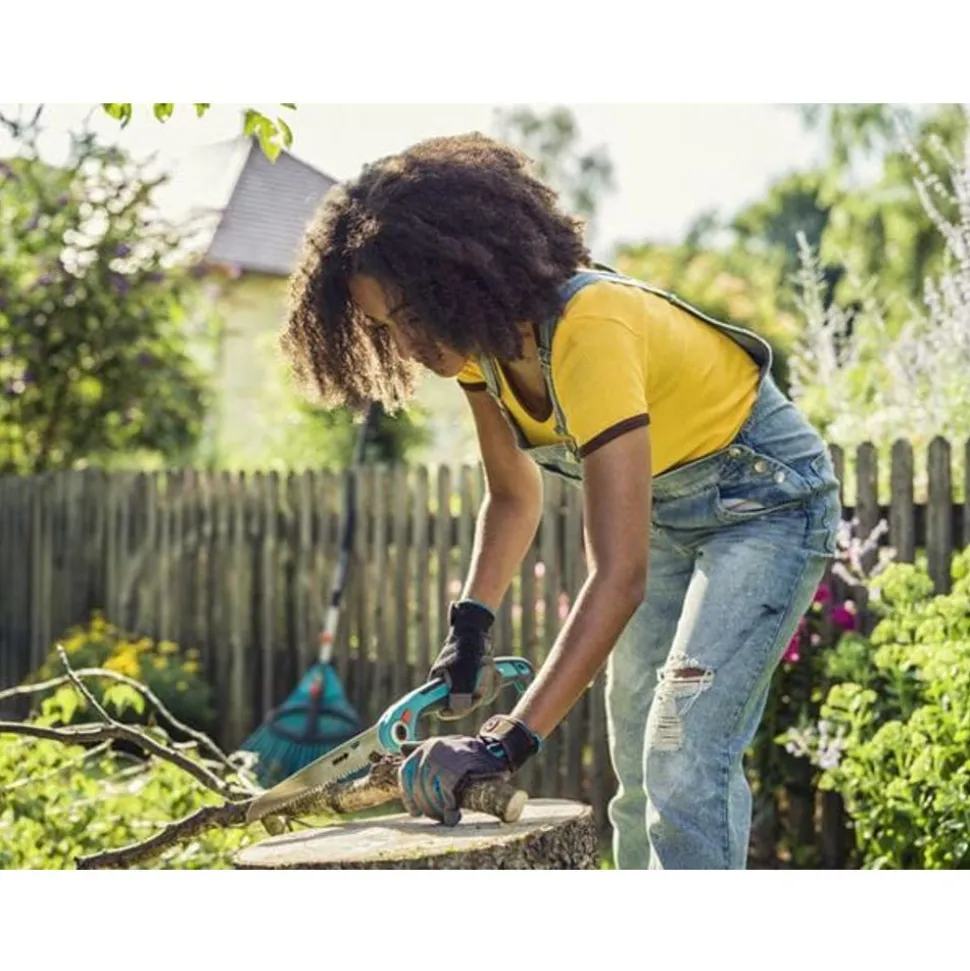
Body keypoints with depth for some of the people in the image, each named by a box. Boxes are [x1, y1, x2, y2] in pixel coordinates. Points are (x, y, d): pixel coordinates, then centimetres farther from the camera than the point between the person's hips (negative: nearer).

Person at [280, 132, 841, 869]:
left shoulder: (590, 331, -36)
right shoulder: (482, 338, -12)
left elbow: (618, 574, -41)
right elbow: (514, 496, 4)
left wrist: (510, 743, -44)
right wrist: (471, 628, -11)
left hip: (767, 496, -8)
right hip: (665, 509, 8)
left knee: (685, 759, -19)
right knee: (637, 769, 10)